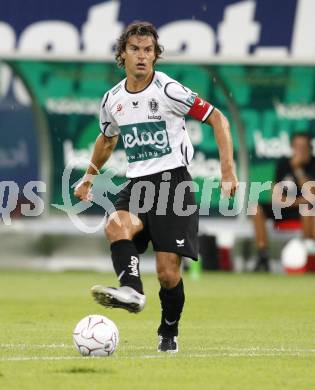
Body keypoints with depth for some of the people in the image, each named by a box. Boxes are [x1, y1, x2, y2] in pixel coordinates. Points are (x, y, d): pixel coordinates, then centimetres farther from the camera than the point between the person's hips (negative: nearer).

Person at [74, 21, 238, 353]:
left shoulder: (168, 90, -9)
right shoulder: (112, 99, 7)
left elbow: (217, 119, -5)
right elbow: (107, 139, 29)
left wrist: (227, 170, -12)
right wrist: (88, 177, 36)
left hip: (173, 180, -4)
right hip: (137, 185, 4)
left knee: (167, 272, -8)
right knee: (115, 225, -31)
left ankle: (169, 333, 15)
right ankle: (131, 290, -49)